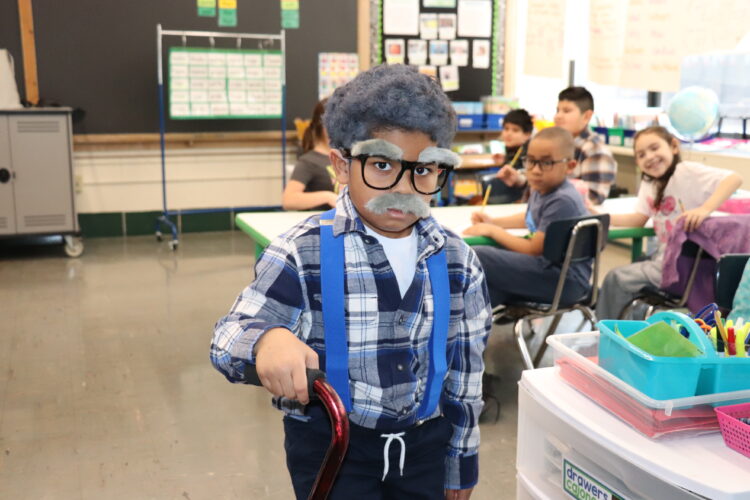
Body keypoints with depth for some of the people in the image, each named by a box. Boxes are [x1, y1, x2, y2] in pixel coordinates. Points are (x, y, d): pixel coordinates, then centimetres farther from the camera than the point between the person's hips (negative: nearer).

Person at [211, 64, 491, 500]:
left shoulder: (456, 260, -4)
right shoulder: (301, 253, -16)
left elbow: (466, 366, 4)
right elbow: (230, 336, -19)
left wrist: (462, 462, 11)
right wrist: (266, 340, -43)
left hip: (425, 443, 4)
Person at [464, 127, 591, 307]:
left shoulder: (563, 200, -21)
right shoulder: (541, 190, 7)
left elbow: (533, 250, -17)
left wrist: (492, 230, -6)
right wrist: (494, 222, 16)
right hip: (548, 268, 10)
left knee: (477, 257, -19)